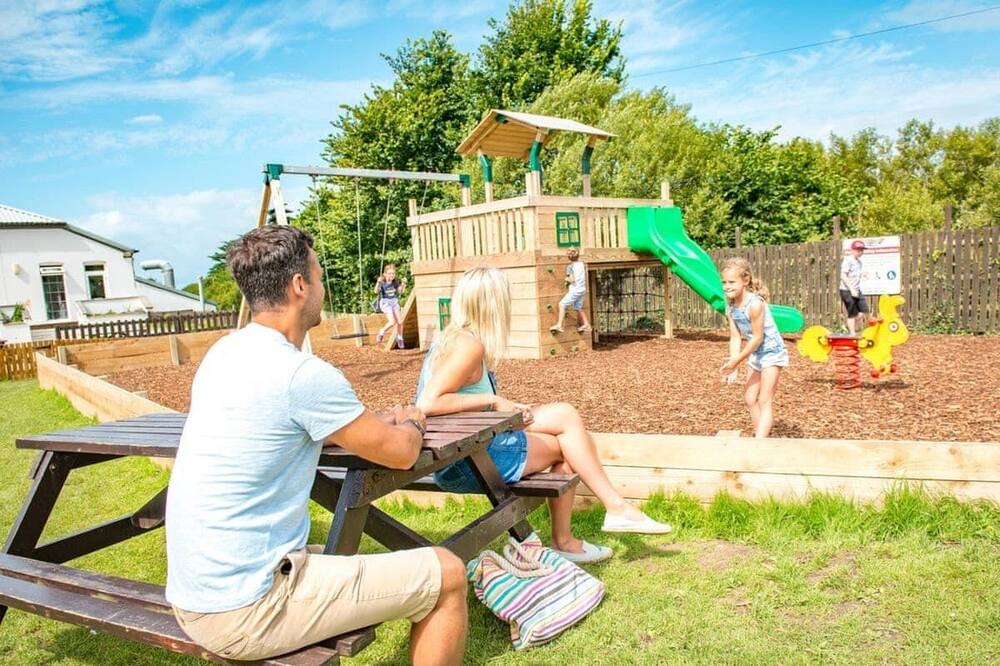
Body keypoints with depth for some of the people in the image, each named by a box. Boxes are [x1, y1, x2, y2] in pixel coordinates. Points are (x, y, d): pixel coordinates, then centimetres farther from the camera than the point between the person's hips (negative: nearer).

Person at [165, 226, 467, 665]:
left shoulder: (224, 353, 5)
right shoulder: (303, 375, -22)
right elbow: (400, 454, -9)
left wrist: (379, 424, 19)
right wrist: (411, 423, 13)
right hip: (244, 611, -9)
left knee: (347, 560, 32)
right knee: (446, 576, -1)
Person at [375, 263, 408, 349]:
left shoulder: (395, 282, -2)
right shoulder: (382, 283, -16)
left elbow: (400, 291, 8)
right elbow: (376, 291, -31)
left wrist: (403, 284, -9)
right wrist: (378, 282, -48)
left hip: (394, 302, 5)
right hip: (385, 303, -5)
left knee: (400, 321, 1)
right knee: (392, 322, -18)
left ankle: (399, 338, 25)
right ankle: (382, 333, 9)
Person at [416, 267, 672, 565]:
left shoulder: (453, 338, 9)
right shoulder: (470, 345, -19)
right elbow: (427, 403, -29)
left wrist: (505, 407, -2)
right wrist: (493, 400, -20)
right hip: (463, 464, -9)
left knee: (564, 415, 7)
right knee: (565, 442, 0)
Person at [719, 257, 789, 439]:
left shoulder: (755, 303, -28)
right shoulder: (730, 307, -5)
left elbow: (757, 337, -25)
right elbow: (735, 337, -4)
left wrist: (736, 361, -21)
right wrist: (732, 365, -13)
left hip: (772, 352, -8)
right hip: (756, 354, 9)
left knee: (765, 401, -11)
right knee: (750, 398, 15)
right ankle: (759, 435, 30)